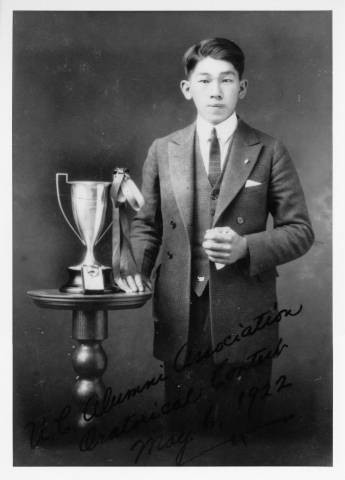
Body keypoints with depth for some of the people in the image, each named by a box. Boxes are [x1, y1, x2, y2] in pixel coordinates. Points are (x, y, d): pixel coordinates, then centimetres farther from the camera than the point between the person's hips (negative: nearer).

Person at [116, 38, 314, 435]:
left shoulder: (268, 152, 1)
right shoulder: (162, 150, 8)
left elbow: (300, 230, 1)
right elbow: (146, 224, 14)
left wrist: (246, 247, -15)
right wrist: (136, 267, -4)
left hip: (244, 318, -1)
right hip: (179, 317, 2)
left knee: (240, 422, 9)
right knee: (183, 420, 11)